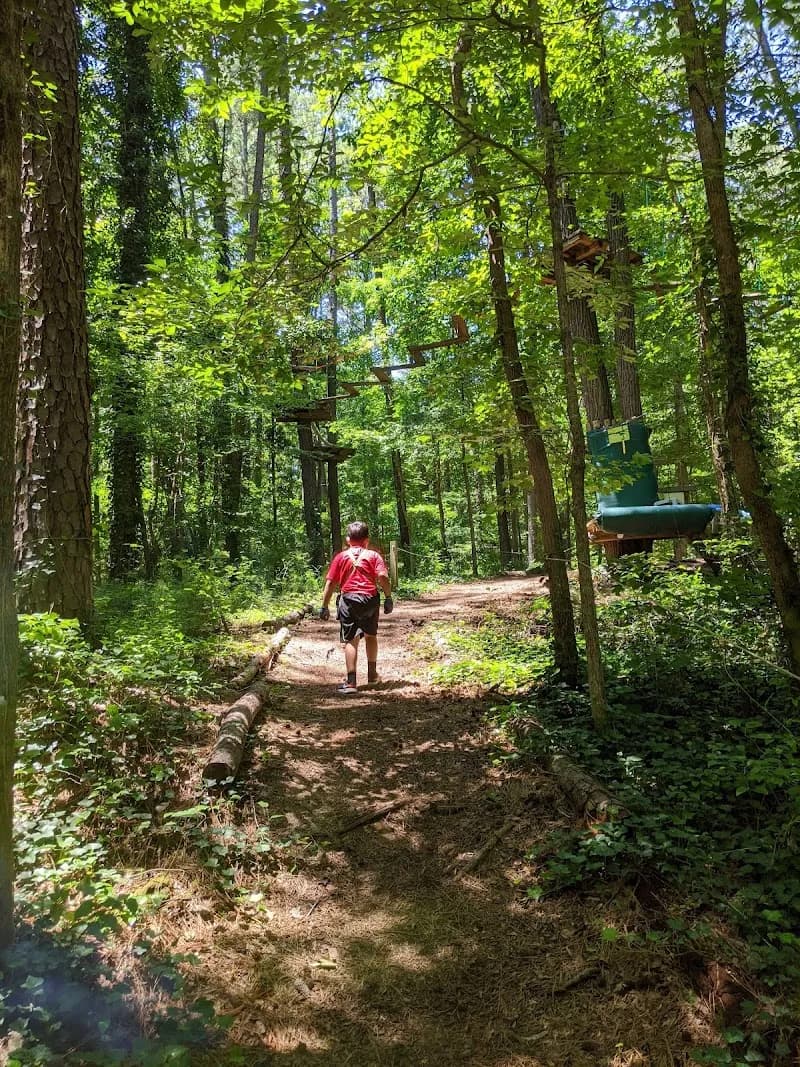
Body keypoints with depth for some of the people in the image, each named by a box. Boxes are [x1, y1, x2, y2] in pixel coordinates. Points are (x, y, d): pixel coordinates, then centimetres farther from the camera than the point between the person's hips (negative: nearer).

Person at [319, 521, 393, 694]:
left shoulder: (340, 557, 9)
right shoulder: (373, 555, 7)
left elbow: (330, 583, 5)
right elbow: (383, 577, -8)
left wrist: (324, 606, 8)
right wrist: (389, 597, 0)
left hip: (348, 599, -1)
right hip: (370, 599, 1)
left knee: (351, 640, -1)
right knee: (371, 636, 21)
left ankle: (351, 683, -8)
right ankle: (372, 675, 31)